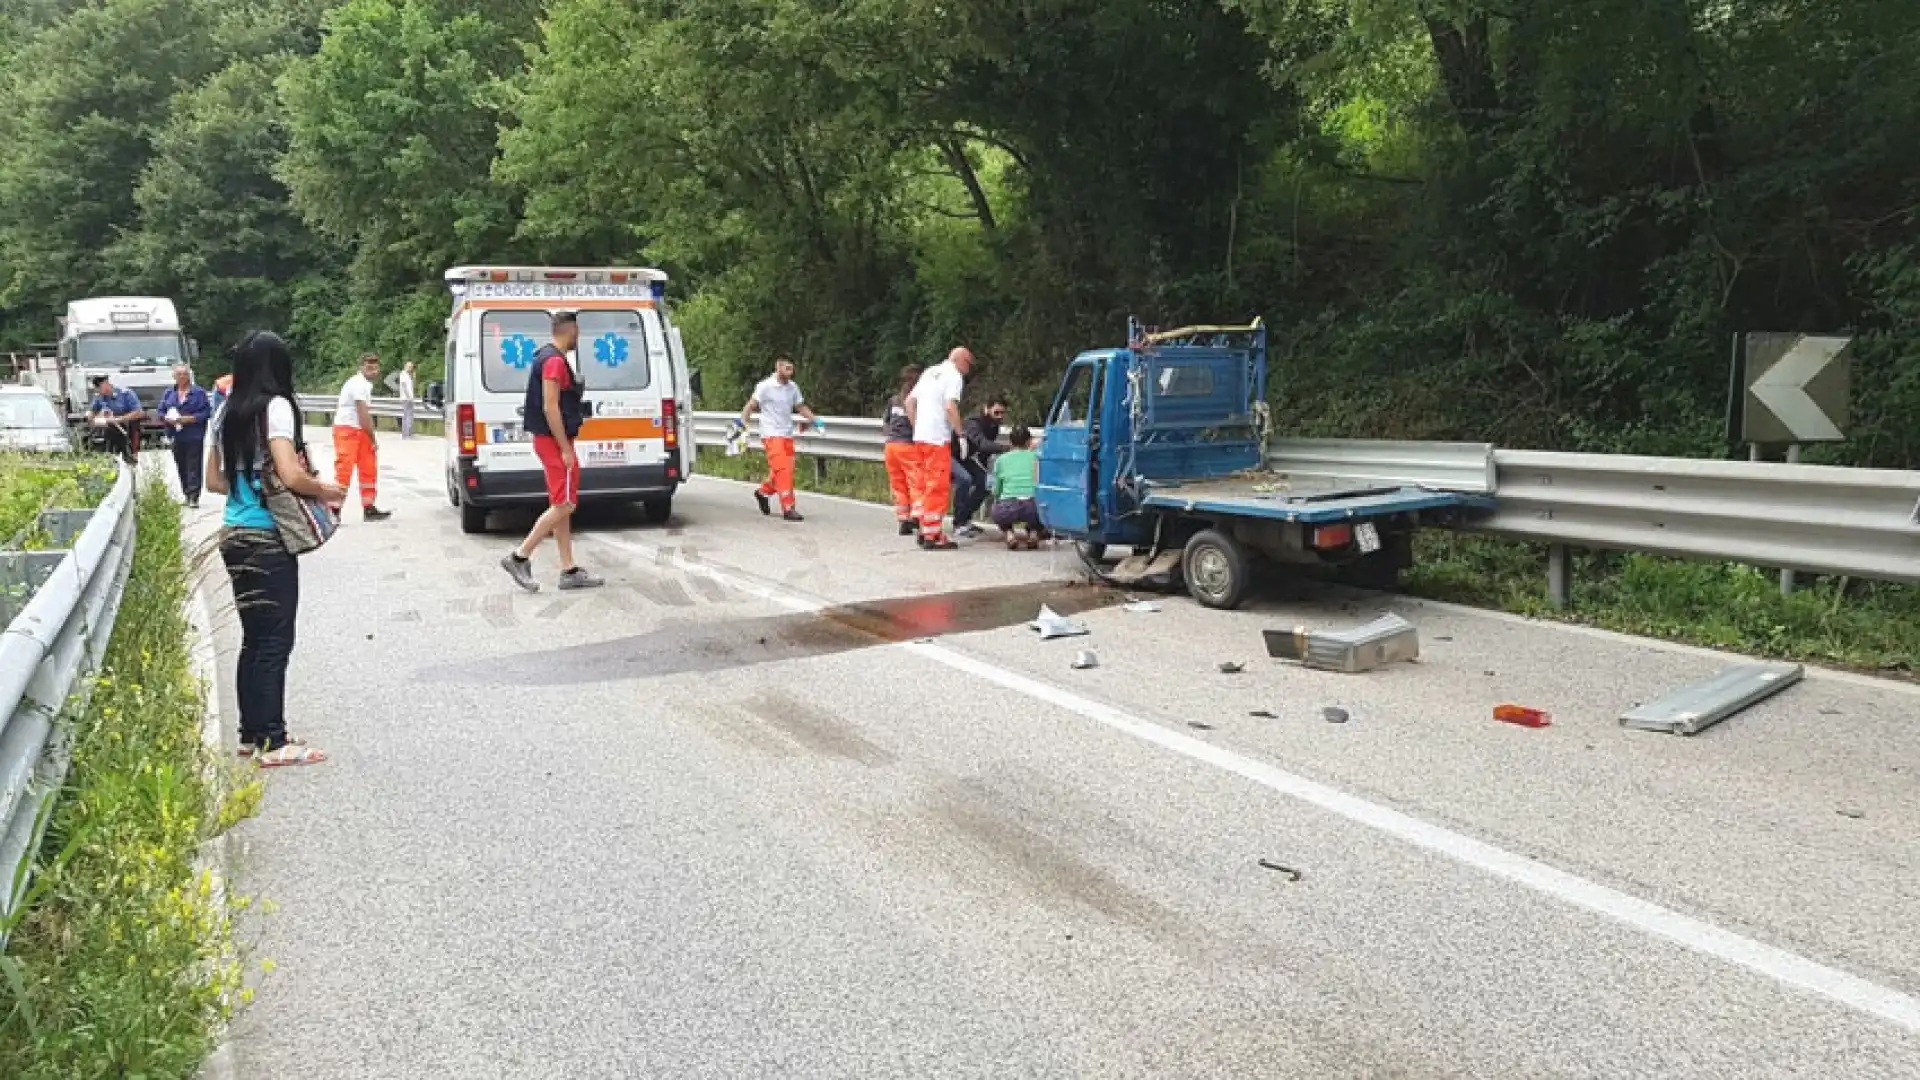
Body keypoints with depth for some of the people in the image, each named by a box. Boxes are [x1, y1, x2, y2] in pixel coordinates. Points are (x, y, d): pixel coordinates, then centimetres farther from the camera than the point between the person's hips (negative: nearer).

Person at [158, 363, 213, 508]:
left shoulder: (198, 392, -1)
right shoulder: (169, 393, 13)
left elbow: (206, 412, -6)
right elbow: (161, 412, 14)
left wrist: (190, 418, -17)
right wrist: (169, 419, -7)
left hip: (194, 436, -5)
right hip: (176, 437, 5)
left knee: (193, 467, -8)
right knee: (181, 467, 9)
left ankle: (194, 497, -11)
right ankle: (187, 495, 17)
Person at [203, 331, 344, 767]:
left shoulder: (226, 413, 11)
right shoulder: (275, 407, -13)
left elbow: (214, 480, 17)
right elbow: (292, 476, -21)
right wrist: (326, 491, -5)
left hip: (234, 535, 8)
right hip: (267, 539, -8)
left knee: (254, 638, 15)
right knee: (275, 642, -1)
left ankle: (252, 735, 22)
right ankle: (273, 743, 5)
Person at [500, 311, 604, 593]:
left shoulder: (549, 357, 17)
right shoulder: (555, 361, -15)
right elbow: (550, 408, -21)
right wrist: (566, 450, -21)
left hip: (550, 441, 11)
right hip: (555, 442, -11)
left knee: (561, 506, 9)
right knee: (564, 505, -9)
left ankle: (569, 571, 11)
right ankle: (519, 557, -6)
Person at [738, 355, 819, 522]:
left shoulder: (793, 387, 10)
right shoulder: (765, 386, -7)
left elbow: (801, 407, 21)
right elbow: (750, 406, -8)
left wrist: (815, 420, 11)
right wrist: (742, 422, -20)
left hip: (787, 435, 7)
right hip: (771, 435, -7)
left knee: (785, 470, 8)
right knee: (782, 470, -14)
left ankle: (763, 492, 33)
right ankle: (788, 508, -12)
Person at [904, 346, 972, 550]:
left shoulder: (930, 372, 19)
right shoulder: (954, 376, -6)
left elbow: (910, 401, 19)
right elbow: (950, 407, -19)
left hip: (920, 436, 8)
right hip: (938, 438, -8)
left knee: (925, 485, 15)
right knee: (938, 487, -5)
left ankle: (924, 531, 21)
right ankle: (932, 536, -5)